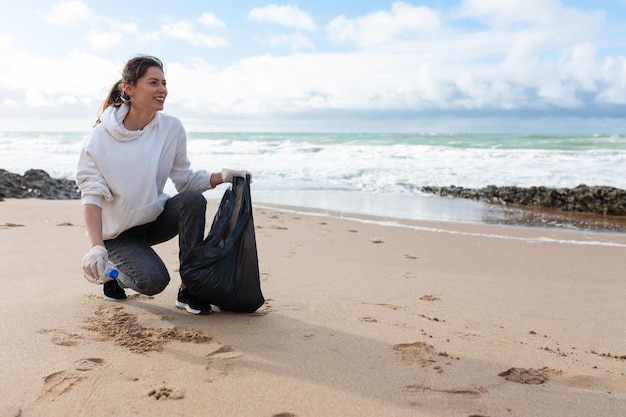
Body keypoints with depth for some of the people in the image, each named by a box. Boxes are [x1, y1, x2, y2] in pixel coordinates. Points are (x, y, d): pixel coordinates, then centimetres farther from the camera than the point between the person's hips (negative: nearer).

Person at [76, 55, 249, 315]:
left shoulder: (172, 128, -9)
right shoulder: (102, 138, -18)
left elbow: (185, 180, -4)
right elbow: (91, 196, -19)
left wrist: (222, 176, -21)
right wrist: (96, 246, -31)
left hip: (155, 218, 4)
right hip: (119, 232, -4)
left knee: (194, 200, -27)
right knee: (153, 281, -27)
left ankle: (188, 289, -16)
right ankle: (115, 277, 11)